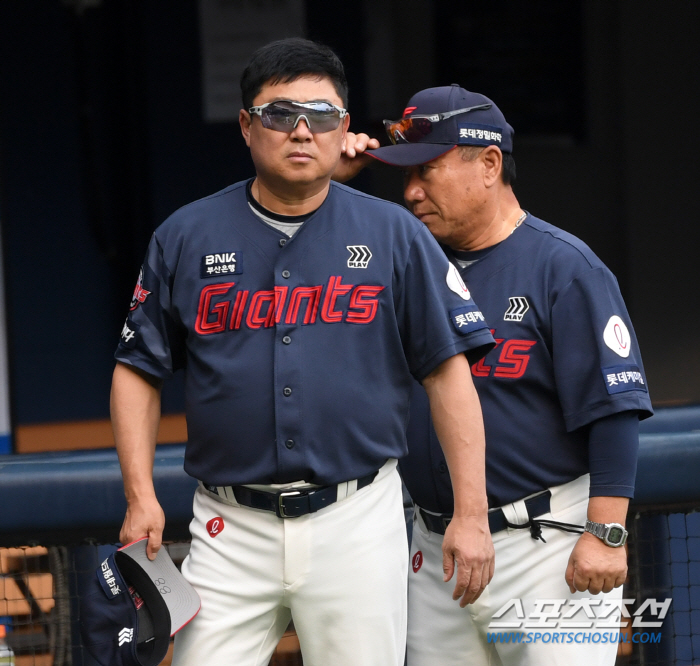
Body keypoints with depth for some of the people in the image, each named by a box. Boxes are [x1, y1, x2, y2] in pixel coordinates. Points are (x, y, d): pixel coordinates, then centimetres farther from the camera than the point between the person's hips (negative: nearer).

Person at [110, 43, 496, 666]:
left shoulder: (395, 235, 4)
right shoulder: (185, 237, 7)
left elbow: (448, 372, 1)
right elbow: (138, 370, 11)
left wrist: (471, 514, -5)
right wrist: (140, 496, -1)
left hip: (358, 524, -1)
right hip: (230, 531, 1)